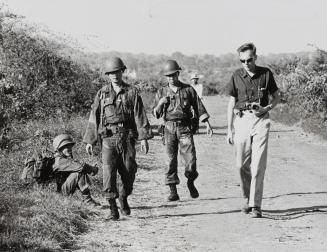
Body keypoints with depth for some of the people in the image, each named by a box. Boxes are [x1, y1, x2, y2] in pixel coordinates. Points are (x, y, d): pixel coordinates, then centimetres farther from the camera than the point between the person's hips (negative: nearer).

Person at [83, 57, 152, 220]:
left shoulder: (132, 92, 5)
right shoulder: (102, 94, 8)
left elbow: (140, 116, 0)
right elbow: (94, 117, 9)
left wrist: (144, 138, -8)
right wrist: (89, 141, 5)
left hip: (127, 137, 0)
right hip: (108, 139, 0)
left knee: (129, 171, 3)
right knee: (109, 172, -10)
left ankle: (123, 198, 30)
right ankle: (113, 208, -6)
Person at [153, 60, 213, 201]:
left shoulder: (188, 90, 6)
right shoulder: (162, 92, 9)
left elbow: (199, 107, 7)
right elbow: (155, 114, 10)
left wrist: (207, 124, 1)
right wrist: (160, 103, -9)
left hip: (185, 128, -1)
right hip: (169, 129, 1)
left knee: (190, 159, -8)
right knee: (171, 160, -2)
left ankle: (190, 183, 19)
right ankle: (173, 191, 3)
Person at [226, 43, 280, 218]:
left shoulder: (266, 74, 2)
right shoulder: (236, 76, 4)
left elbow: (276, 97, 12)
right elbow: (231, 103, 8)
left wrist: (267, 108, -9)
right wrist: (229, 130, 6)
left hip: (261, 120, -2)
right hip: (242, 120, 2)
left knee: (258, 165, -8)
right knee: (242, 164, 3)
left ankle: (255, 205, -8)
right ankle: (246, 198, 23)